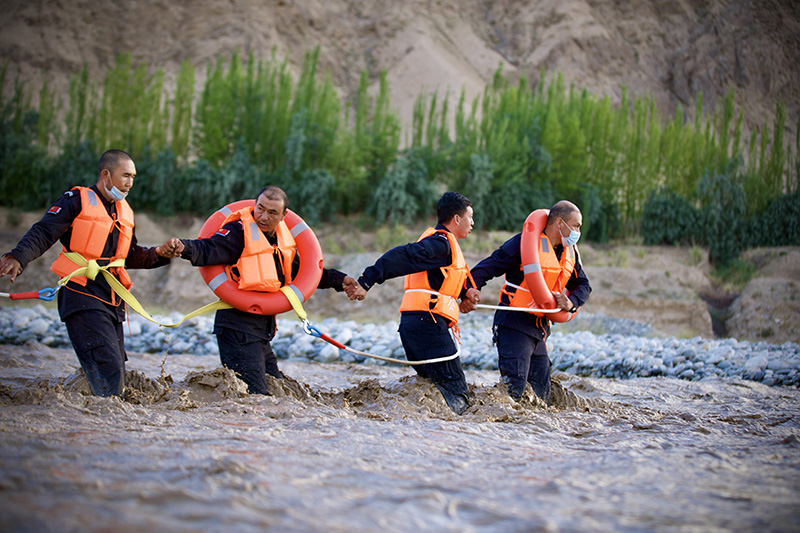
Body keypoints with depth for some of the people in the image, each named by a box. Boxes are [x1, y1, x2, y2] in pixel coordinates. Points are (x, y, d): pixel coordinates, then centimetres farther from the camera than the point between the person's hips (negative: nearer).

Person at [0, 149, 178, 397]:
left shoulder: (125, 211, 20)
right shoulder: (77, 201, -3)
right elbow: (43, 233, -13)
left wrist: (158, 254, 8)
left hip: (113, 302, 8)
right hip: (83, 299, -8)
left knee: (117, 376, 7)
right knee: (108, 369, -21)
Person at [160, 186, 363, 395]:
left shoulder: (282, 240, 13)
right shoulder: (238, 232, -11)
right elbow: (207, 250, -26)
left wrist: (340, 280, 18)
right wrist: (184, 247, -46)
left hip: (263, 329, 9)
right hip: (238, 328, -9)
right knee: (254, 394, -14)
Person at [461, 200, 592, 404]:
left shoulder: (570, 253, 12)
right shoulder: (525, 242, -12)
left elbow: (582, 285, 18)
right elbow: (489, 266, -15)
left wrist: (571, 302, -5)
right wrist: (471, 289, -32)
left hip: (540, 329, 8)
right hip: (514, 324, -8)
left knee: (541, 394, 8)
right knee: (514, 388, -19)